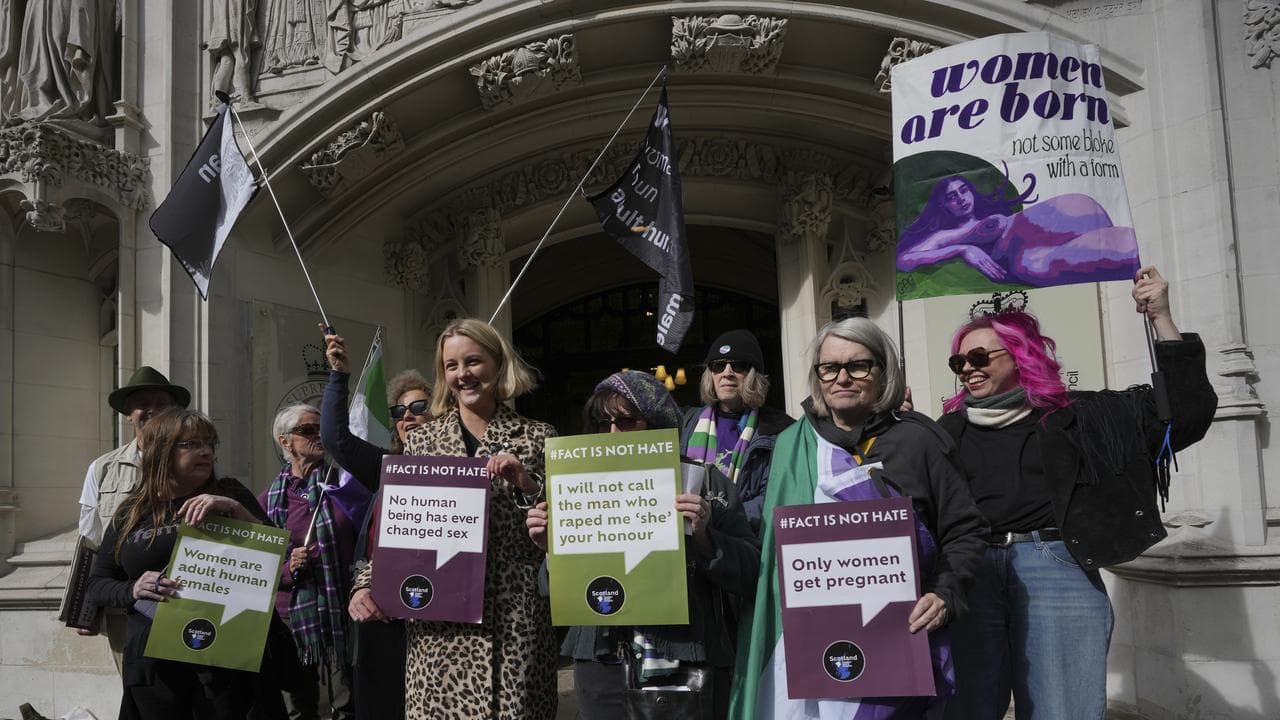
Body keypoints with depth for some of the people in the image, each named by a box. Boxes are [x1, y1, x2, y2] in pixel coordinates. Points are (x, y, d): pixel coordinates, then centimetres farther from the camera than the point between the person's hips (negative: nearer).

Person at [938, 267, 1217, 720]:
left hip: (1057, 570, -2)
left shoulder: (1073, 418, 13)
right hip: (968, 575, 2)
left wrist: (1160, 318, 6)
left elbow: (1185, 410, 10)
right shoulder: (948, 431, 19)